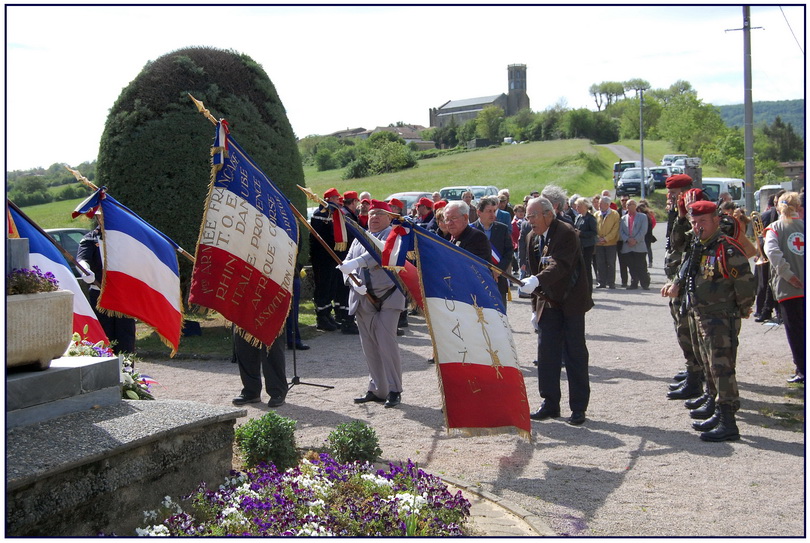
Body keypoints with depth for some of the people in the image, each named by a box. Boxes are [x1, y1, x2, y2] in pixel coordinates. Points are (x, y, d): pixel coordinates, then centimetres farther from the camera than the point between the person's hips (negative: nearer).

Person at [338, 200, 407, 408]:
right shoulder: (359, 239, 17)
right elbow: (347, 264, 9)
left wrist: (356, 262, -36)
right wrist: (354, 282, -12)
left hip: (388, 298, -6)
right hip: (363, 299, 6)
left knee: (387, 343, -12)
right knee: (369, 346, 7)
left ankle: (394, 390, -3)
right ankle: (376, 390, 17)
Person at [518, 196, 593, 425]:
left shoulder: (566, 232, -16)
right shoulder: (533, 237, 7)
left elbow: (561, 265, -30)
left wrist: (537, 280, -45)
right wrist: (536, 306, 11)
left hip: (571, 302, -6)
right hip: (548, 302, 6)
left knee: (575, 354, -1)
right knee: (546, 353, 4)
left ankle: (578, 407, 7)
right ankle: (550, 404, 12)